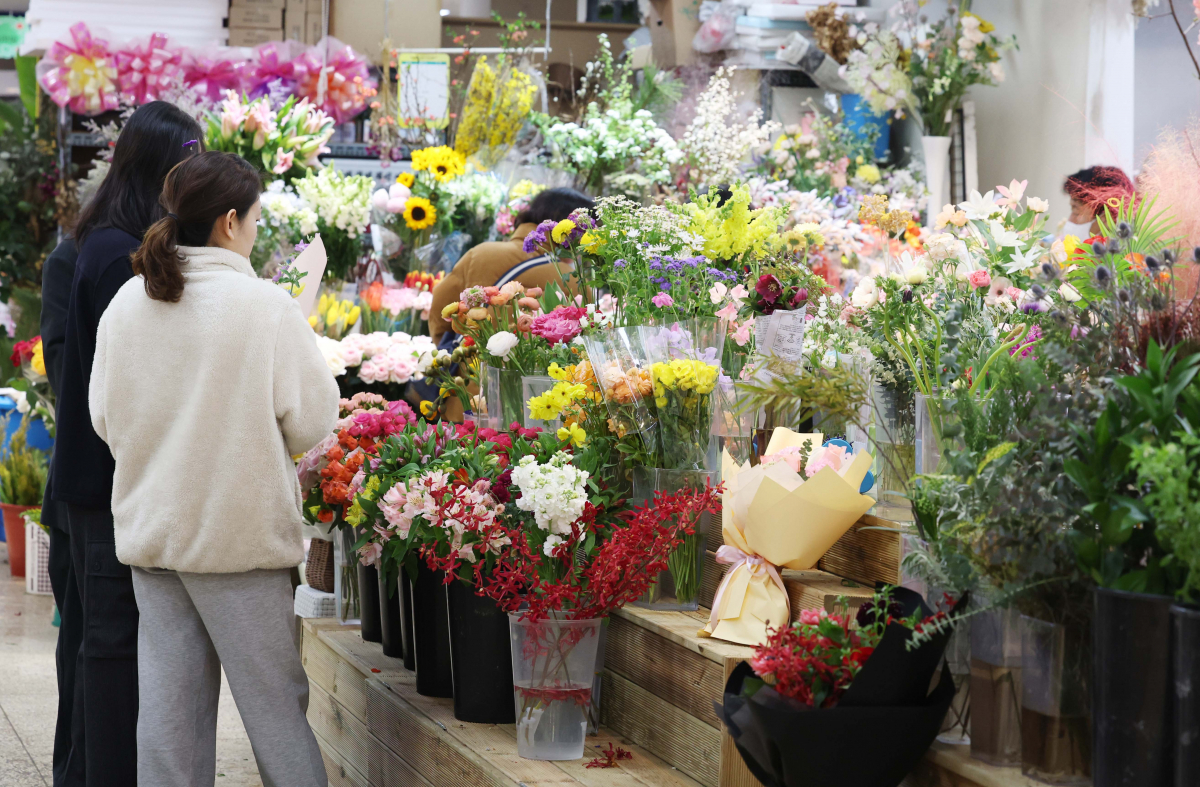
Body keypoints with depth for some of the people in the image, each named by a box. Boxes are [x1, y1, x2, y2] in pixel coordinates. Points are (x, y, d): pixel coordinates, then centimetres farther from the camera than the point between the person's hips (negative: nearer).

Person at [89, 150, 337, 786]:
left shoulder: (125, 304, 3)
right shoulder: (264, 305, -13)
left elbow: (105, 418, 10)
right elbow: (312, 421, -9)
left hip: (148, 531, 5)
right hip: (239, 533, -5)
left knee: (168, 705, 10)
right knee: (274, 699, 4)